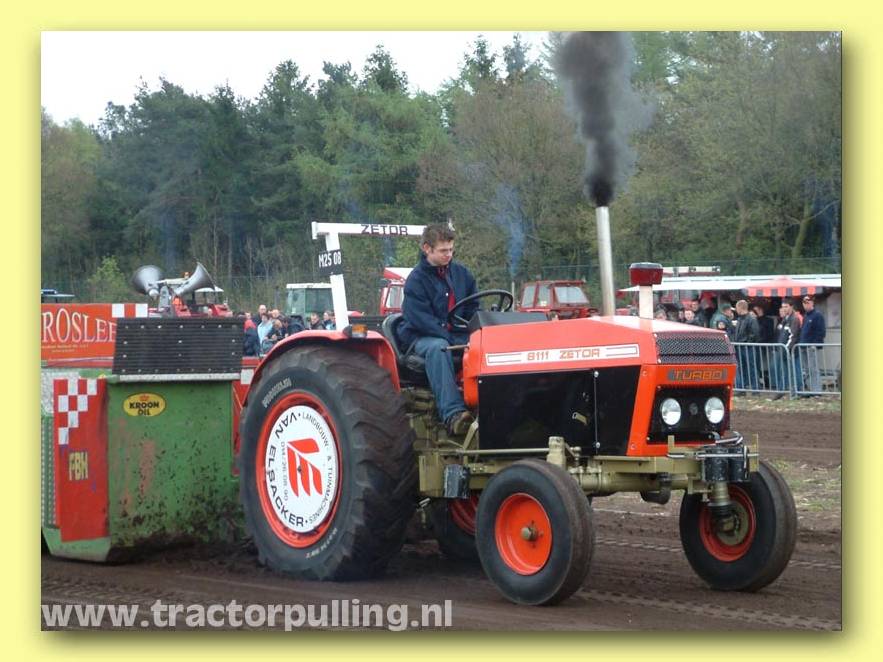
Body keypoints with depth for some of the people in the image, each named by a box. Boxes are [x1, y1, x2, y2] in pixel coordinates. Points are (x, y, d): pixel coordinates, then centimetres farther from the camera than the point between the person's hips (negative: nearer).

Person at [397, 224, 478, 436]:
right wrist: (454, 339, -24)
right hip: (420, 337, -5)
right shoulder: (416, 279, -8)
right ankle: (453, 414, -52)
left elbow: (473, 309, 15)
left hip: (456, 335, 5)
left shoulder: (461, 273, 11)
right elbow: (421, 320, -17)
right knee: (438, 347, -40)